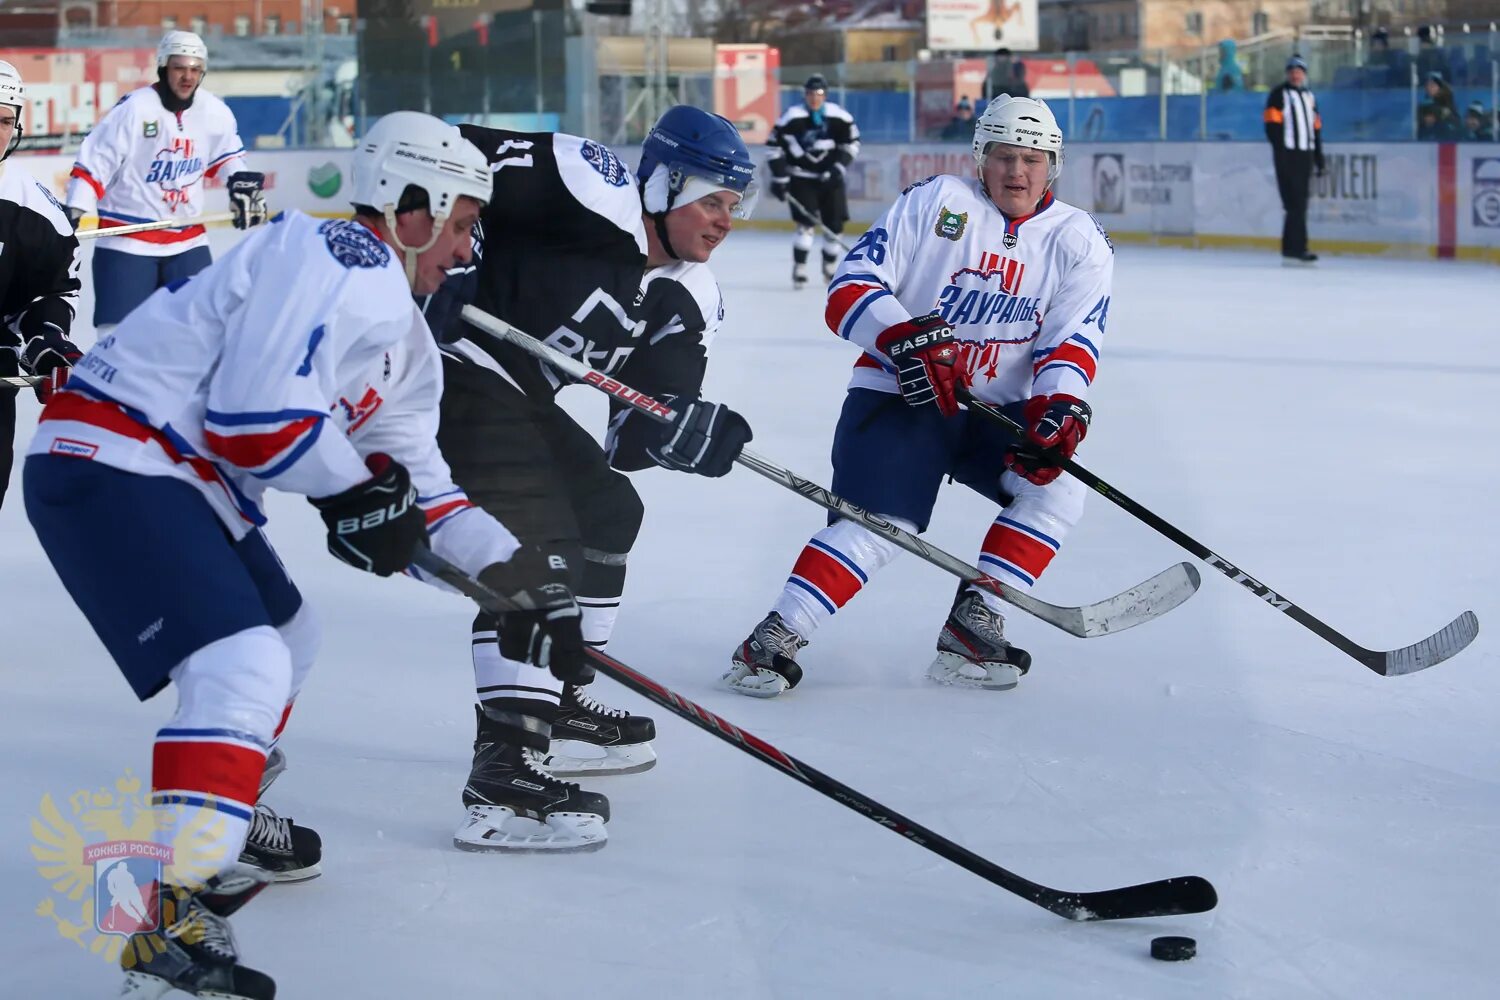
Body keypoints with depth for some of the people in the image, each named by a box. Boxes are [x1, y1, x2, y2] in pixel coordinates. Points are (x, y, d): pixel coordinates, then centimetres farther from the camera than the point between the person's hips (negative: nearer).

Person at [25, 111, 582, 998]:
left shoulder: (402, 337, 18)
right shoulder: (342, 261, -15)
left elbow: (418, 485, 22)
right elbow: (255, 415, -24)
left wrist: (525, 582, 16)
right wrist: (356, 489, -9)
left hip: (182, 480, 11)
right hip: (108, 464, -11)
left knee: (287, 637, 27)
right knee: (245, 667, -23)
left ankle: (223, 819, 45)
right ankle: (170, 926, -28)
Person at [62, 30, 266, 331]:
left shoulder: (214, 112, -2)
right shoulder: (134, 108, -17)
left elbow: (227, 153, 19)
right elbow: (93, 161, -15)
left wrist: (243, 184, 5)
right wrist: (74, 212, -19)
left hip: (187, 237, 5)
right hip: (126, 239, -5)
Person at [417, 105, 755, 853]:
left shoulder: (687, 299, 9)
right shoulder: (594, 195, -15)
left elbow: (644, 422, 0)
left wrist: (684, 432, -22)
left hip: (521, 396, 11)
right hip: (458, 373, -10)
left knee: (606, 510, 22)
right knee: (538, 541, -21)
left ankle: (556, 706, 35)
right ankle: (502, 773, -28)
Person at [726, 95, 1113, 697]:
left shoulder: (1079, 241, 2)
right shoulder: (937, 202, -7)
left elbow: (1075, 337, -6)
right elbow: (850, 289, -11)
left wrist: (1060, 405, -26)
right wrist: (902, 338, -29)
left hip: (999, 408, 5)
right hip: (899, 394, -4)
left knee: (1058, 486, -18)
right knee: (882, 526, -23)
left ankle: (970, 628, -8)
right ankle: (774, 639, -16)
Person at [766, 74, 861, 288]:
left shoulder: (839, 117, -7)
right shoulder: (792, 118, -14)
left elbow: (852, 142, 5)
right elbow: (774, 146, -8)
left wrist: (839, 166, -8)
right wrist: (779, 178, -9)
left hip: (830, 178, 3)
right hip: (802, 178, -3)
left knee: (834, 225, 3)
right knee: (807, 223, -16)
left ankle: (830, 269, 23)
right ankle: (799, 271, -8)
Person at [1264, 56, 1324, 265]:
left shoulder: (1309, 97, 20)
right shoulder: (1279, 95, -3)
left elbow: (1315, 129, 22)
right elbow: (1272, 125, -11)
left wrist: (1319, 158, 19)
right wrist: (1280, 152, -20)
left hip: (1305, 155, 8)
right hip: (1287, 155, -7)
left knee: (1300, 203, 8)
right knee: (1295, 203, -12)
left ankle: (1293, 248, 12)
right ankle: (1295, 248, -14)